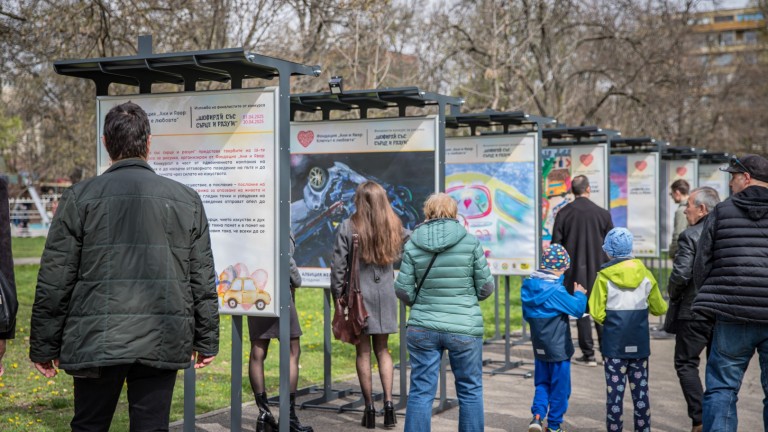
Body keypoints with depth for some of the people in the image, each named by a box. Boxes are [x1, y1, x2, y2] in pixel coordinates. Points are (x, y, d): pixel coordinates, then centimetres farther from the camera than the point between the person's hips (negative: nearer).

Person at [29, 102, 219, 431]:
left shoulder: (80, 198, -2)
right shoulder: (187, 200, 5)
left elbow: (54, 281, -2)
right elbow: (203, 280, 7)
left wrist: (44, 346, 7)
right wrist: (206, 340, 16)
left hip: (96, 342, -1)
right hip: (163, 344, 2)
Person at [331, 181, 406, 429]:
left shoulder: (348, 227, -8)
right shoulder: (394, 227, 1)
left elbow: (338, 266, -7)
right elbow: (398, 257, 5)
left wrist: (337, 294, 2)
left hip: (359, 294, -3)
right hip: (385, 294, 3)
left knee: (363, 352, 5)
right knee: (382, 350, 13)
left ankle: (370, 408, 7)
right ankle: (388, 402, 3)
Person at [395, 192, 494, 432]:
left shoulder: (413, 243, -1)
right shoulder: (470, 242, -4)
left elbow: (403, 289, -2)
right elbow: (486, 286, 0)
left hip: (423, 328, 1)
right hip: (464, 328, -1)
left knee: (421, 391, 6)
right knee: (470, 390, 11)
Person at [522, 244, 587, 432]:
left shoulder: (528, 286, -1)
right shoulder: (556, 290, -23)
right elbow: (578, 309, -17)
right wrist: (579, 294, 0)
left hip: (539, 347, 6)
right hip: (558, 348, -6)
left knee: (542, 383, 18)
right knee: (559, 388, 9)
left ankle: (537, 415, -2)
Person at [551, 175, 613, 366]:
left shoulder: (564, 213, -3)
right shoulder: (603, 213, -3)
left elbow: (556, 244, -2)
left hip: (574, 271, -1)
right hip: (599, 270, 1)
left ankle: (588, 354, 5)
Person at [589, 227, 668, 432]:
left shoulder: (604, 277, -9)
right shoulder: (645, 274, 0)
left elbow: (597, 313, -13)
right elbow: (659, 308, 7)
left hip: (614, 344, -3)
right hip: (639, 343, 3)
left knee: (615, 390, 2)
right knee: (640, 389, 11)